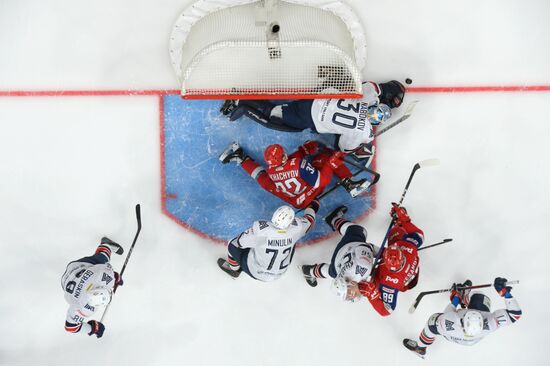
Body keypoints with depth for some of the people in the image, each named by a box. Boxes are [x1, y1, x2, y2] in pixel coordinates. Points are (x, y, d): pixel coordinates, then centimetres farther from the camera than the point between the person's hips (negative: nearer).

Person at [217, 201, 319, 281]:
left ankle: (233, 269, 40)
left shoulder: (261, 230, -37)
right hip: (280, 272, 3)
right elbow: (309, 221, -3)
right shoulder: (296, 228, -28)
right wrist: (312, 207, 18)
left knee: (234, 245, 12)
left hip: (256, 272, -3)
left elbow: (240, 242, -20)